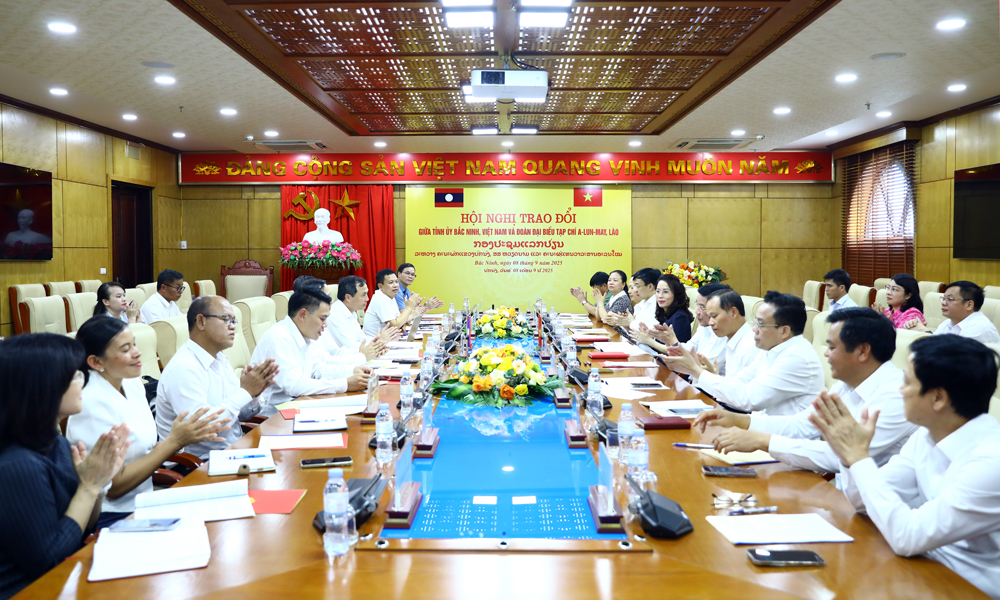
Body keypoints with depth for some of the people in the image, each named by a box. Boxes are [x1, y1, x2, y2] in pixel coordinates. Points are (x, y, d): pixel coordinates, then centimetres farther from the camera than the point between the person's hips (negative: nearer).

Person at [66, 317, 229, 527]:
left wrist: (187, 437, -9)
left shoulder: (133, 384, 4)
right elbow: (113, 487, -17)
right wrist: (173, 441, -19)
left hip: (142, 504, 7)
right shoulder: (93, 404, -18)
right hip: (112, 518, -7)